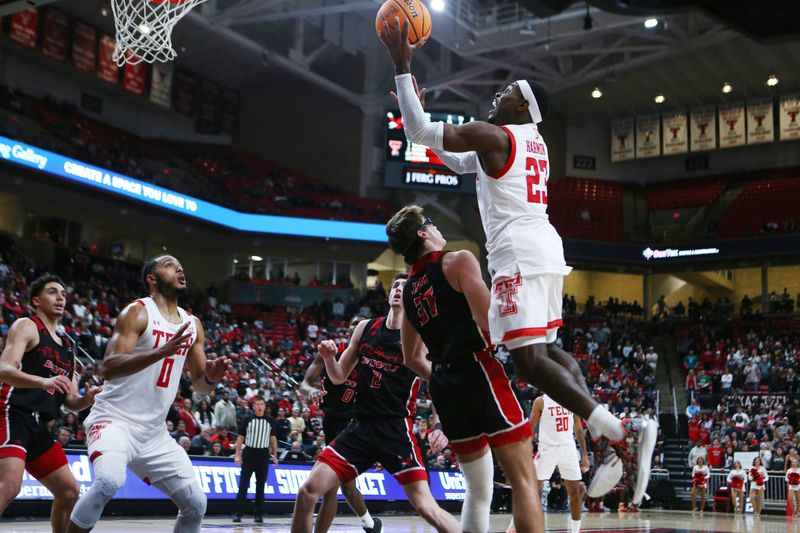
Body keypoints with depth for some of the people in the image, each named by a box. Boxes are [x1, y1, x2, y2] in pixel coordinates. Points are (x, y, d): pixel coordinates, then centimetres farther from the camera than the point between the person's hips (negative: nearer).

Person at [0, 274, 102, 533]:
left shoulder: (67, 346, 23)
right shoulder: (26, 326, 1)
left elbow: (71, 402, 22)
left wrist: (88, 398, -1)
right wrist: (44, 381, -33)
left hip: (39, 425, 9)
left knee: (69, 491, 9)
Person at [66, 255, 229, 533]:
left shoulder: (192, 324, 10)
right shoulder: (137, 312, -10)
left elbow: (199, 385, 14)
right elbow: (108, 368, -22)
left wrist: (211, 377, -10)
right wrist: (161, 352, -35)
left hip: (154, 432, 7)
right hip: (115, 420, -7)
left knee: (196, 504, 4)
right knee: (110, 481, -35)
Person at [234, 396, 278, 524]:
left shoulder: (270, 420, 5)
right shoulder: (247, 419, 0)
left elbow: (273, 438, 11)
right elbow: (240, 437, 2)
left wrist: (275, 455, 7)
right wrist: (238, 455, -5)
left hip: (264, 454, 2)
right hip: (249, 453, -2)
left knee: (261, 485, 4)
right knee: (243, 484, -4)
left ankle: (258, 514, 10)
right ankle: (238, 513, -1)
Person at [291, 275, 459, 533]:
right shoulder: (365, 328, 10)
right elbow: (339, 376, 17)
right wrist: (328, 357, -4)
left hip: (397, 430, -4)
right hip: (360, 427, 4)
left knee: (425, 507, -14)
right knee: (307, 492, -3)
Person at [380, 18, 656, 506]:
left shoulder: (492, 134, -5)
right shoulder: (533, 143, 23)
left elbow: (419, 132, -5)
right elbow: (459, 160, 33)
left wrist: (402, 66, 2)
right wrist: (419, 103, 36)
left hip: (520, 255, -10)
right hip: (545, 249, 10)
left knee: (528, 359, -15)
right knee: (547, 348, 20)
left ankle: (623, 432, -24)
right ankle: (615, 433, 9)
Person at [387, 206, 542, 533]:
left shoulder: (408, 289, 17)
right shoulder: (459, 260, -4)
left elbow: (412, 359, 23)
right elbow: (488, 321, -16)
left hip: (443, 384, 7)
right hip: (477, 372, -7)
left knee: (478, 490, 17)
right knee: (523, 480, -5)